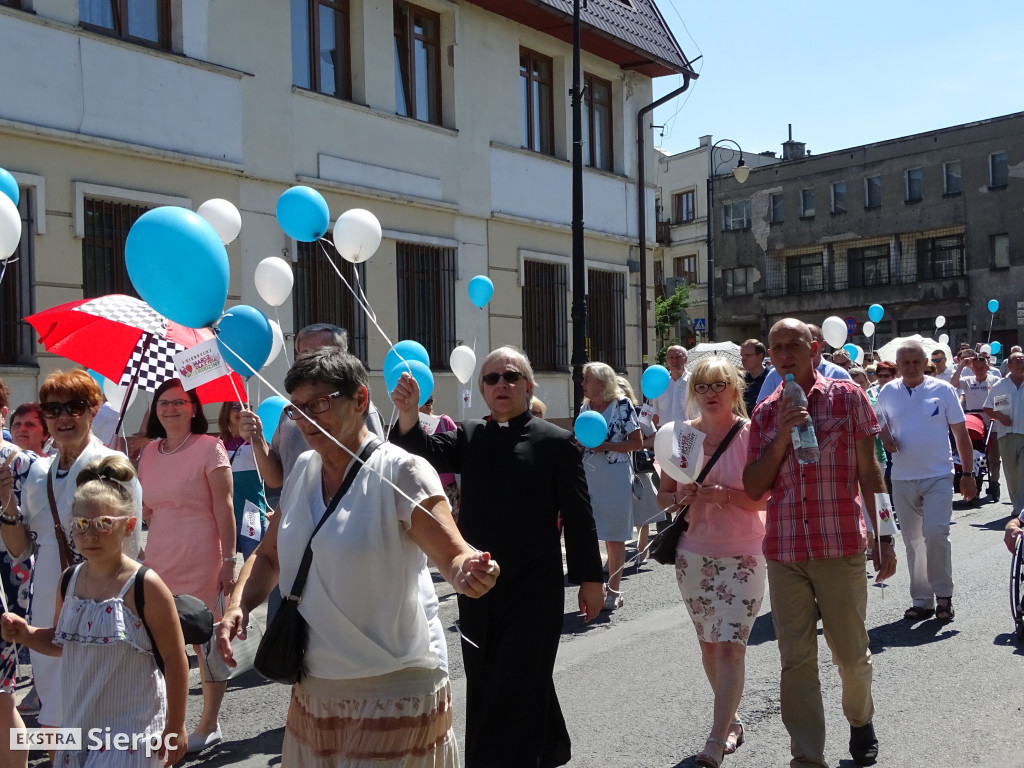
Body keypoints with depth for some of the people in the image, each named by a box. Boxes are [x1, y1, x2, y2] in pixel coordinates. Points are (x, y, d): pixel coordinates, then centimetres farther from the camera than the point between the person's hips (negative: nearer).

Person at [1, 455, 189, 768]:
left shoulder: (145, 587, -17)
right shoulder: (69, 582, 1)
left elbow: (174, 659, -12)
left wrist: (175, 727, -8)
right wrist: (26, 634, -3)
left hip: (131, 731, -6)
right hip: (77, 727, 6)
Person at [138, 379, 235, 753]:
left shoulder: (209, 447, -6)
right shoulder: (150, 451, 11)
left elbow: (224, 508, -9)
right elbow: (146, 510, 19)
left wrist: (228, 560, -12)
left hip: (200, 560, -5)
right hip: (159, 559, 5)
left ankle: (209, 725, 15)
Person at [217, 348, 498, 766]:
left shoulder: (400, 471, -14)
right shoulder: (303, 470, 5)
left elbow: (453, 556, -20)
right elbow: (268, 556, 15)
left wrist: (468, 573, -43)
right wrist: (237, 608, -2)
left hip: (392, 696, -6)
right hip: (312, 691, 6)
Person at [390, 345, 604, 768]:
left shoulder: (556, 442, -4)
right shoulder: (468, 436, 8)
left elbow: (578, 516, -3)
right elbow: (427, 453, -10)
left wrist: (590, 578, -3)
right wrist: (408, 414, -28)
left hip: (533, 590, -5)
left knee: (514, 689, -2)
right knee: (484, 685, 18)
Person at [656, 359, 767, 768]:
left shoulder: (750, 434, -8)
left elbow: (761, 498, -10)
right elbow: (664, 495, 7)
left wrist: (725, 495, -27)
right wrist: (681, 497, -14)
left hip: (742, 554, -4)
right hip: (694, 554, 4)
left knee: (731, 646, -9)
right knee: (709, 645, 13)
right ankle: (731, 720, 32)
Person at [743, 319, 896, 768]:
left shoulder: (847, 397, 3)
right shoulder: (766, 414, 10)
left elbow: (869, 472, 4)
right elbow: (753, 488, 6)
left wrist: (882, 538, 1)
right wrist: (781, 440, -7)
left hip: (841, 546, -2)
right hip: (784, 551, 2)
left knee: (850, 653, 11)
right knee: (796, 660, 3)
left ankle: (860, 722, 39)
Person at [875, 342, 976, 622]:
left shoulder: (943, 390, -3)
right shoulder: (887, 392, 3)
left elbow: (961, 434, 1)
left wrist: (968, 474, 0)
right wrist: (884, 436, -8)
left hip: (938, 476, -3)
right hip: (903, 479, 3)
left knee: (935, 534, -14)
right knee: (912, 541, 9)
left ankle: (943, 595, 6)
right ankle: (922, 600, 19)